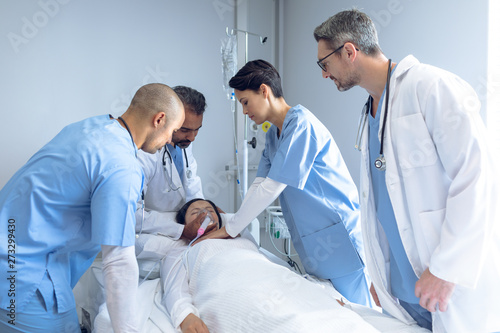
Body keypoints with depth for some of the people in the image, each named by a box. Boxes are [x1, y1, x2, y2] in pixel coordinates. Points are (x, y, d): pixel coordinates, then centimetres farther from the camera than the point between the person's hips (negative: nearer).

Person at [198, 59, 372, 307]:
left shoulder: (300, 123, -17)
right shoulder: (273, 135, 14)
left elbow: (271, 188, -19)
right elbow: (259, 185, 12)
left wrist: (229, 229, -12)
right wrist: (232, 224, 3)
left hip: (337, 233, -9)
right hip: (312, 241, 9)